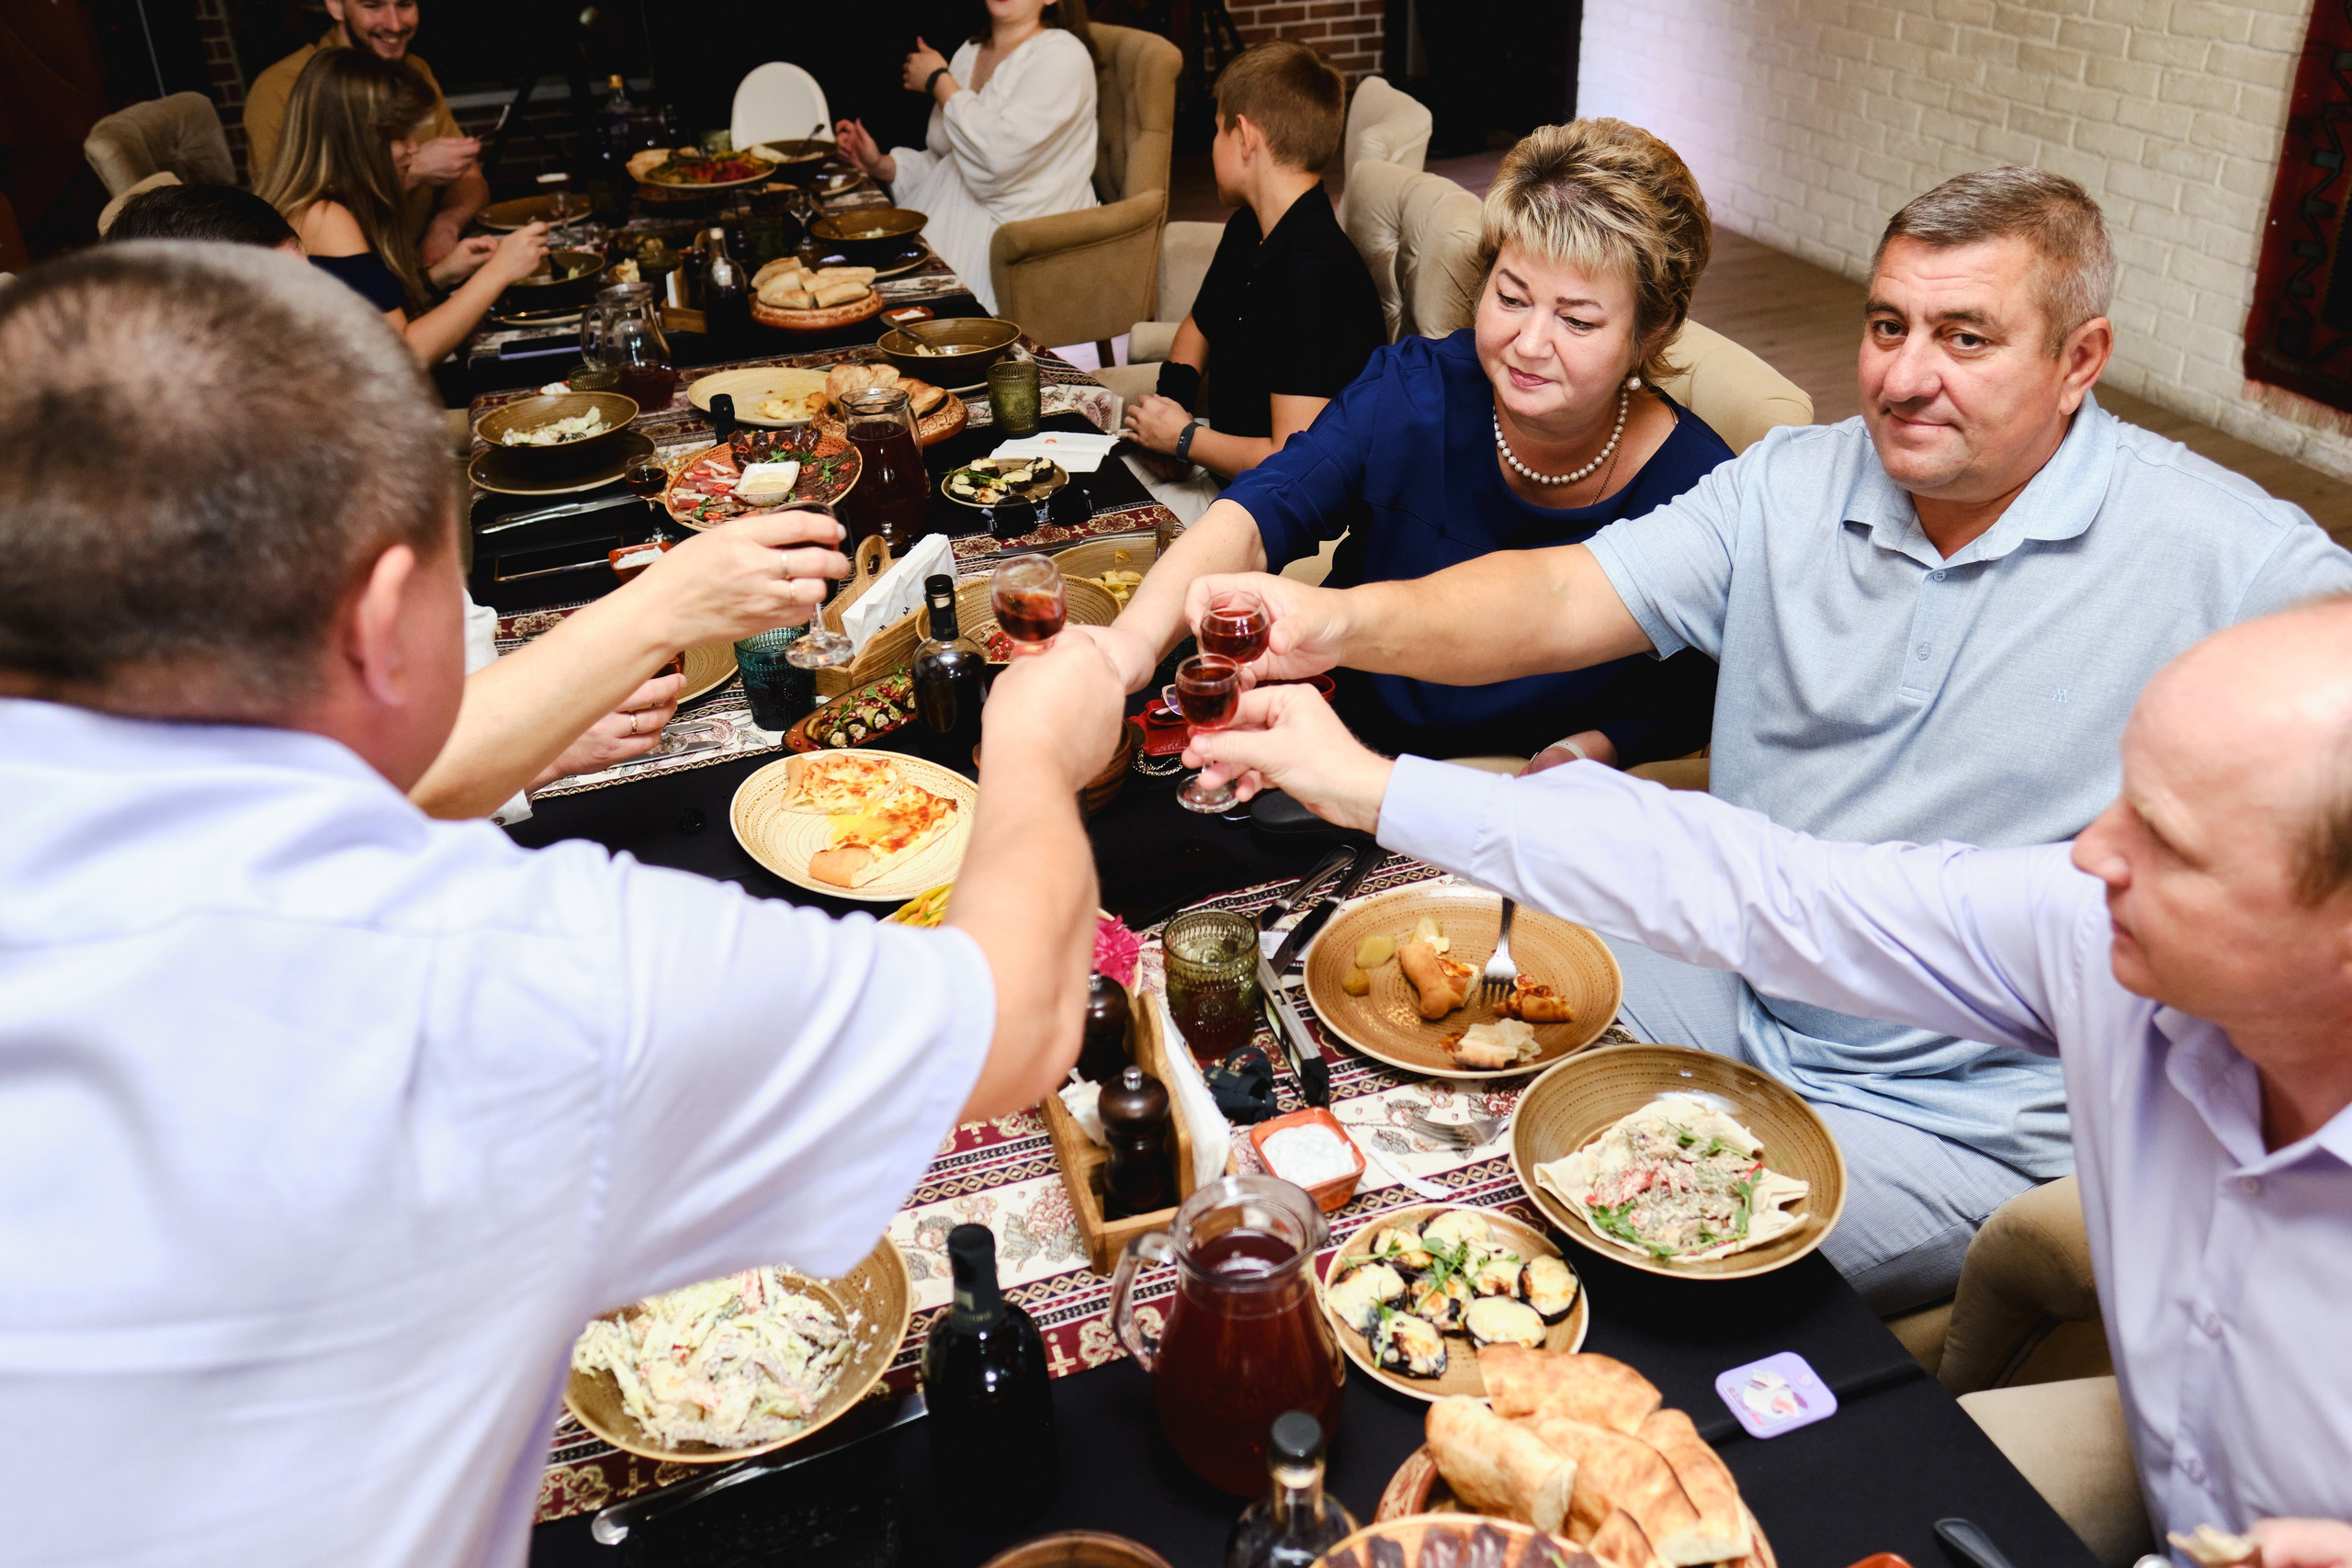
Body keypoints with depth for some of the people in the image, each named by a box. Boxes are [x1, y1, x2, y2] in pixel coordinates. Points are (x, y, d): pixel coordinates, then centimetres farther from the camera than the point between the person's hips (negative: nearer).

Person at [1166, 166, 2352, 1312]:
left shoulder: (2230, 559, -12)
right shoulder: (1794, 486, 0)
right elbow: (1563, 600, -11)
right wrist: (1347, 620, -30)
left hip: (1956, 1127, -4)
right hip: (1723, 992, 5)